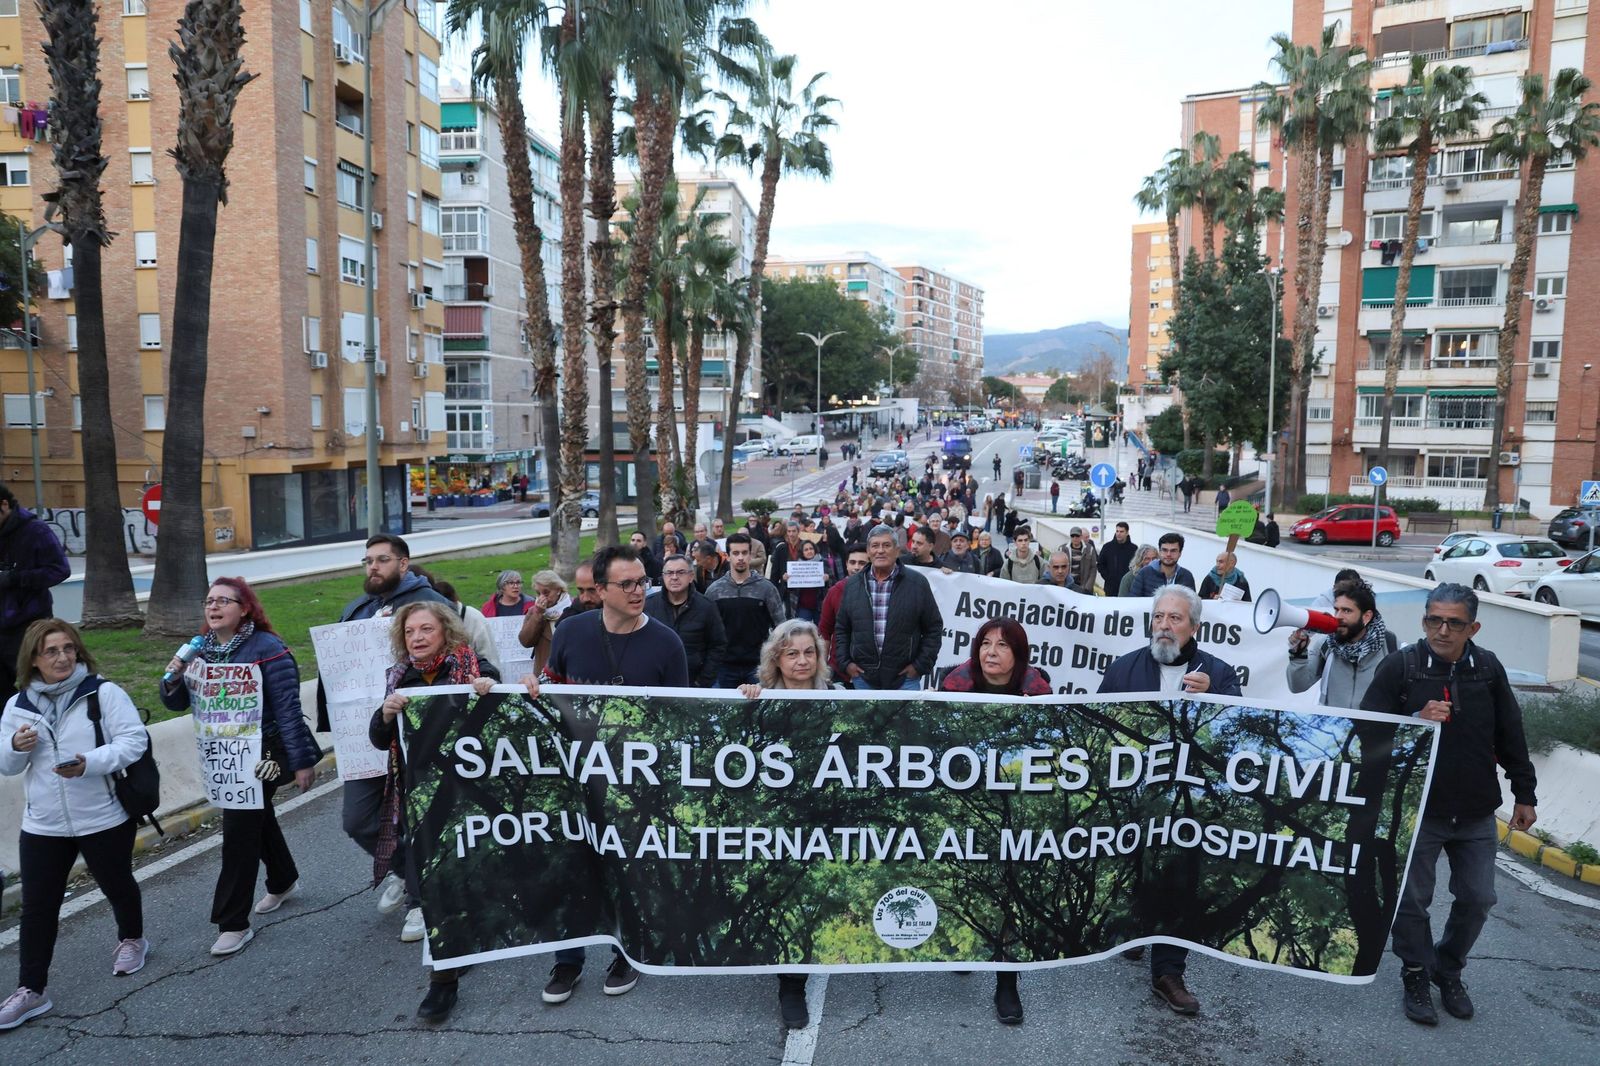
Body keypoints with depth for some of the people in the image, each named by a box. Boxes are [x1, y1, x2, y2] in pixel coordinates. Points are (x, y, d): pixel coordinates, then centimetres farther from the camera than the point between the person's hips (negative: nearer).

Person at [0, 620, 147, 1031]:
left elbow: (134, 741, -17)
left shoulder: (104, 692, -12)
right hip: (42, 825, 3)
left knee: (117, 886, 17)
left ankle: (132, 939, 42)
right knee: (37, 906, 6)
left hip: (104, 819, -3)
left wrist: (90, 763, -31)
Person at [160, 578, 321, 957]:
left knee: (240, 830, -6)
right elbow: (177, 703, 8)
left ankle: (234, 923, 7)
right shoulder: (199, 648, 3)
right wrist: (173, 680, -14)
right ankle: (283, 880, 45)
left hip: (261, 754, -7)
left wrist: (301, 761, -18)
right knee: (258, 819, 23)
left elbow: (288, 709, -18)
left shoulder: (267, 649, -18)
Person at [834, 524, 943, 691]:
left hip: (905, 678, -2)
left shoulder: (917, 583, -2)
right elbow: (841, 629, 14)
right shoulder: (852, 585, 6)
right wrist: (845, 663, 3)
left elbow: (934, 628, 2)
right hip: (863, 678, 2)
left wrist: (921, 665, -4)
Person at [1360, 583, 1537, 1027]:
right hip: (1416, 811, -3)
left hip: (1476, 815, 3)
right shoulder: (1399, 667, -12)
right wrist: (1416, 721, -27)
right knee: (1412, 900, 7)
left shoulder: (1488, 668, -1)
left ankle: (1448, 969, 36)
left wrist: (1524, 794, 11)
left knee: (1477, 899, 13)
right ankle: (1416, 978, 28)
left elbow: (1511, 736, 8)